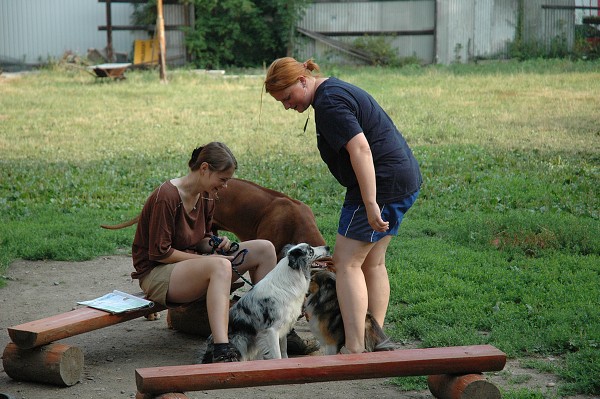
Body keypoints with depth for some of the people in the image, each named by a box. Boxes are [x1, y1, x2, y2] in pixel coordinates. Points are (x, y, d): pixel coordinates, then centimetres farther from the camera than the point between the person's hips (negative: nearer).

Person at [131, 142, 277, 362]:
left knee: (264, 249, -2)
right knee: (220, 266, -39)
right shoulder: (166, 197, -20)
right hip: (156, 275, -9)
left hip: (191, 261, 9)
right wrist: (205, 259, -17)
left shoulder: (207, 197, 7)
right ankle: (221, 352, -52)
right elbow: (159, 253, -19)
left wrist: (215, 245, -6)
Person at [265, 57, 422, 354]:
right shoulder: (338, 91, 17)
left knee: (347, 263, -6)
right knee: (372, 262, 16)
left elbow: (360, 148, -26)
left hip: (382, 183, -11)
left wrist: (370, 204, -28)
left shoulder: (329, 103, -16)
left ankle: (354, 349, -8)